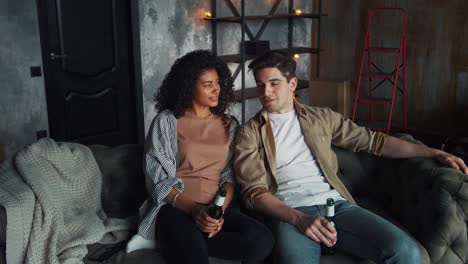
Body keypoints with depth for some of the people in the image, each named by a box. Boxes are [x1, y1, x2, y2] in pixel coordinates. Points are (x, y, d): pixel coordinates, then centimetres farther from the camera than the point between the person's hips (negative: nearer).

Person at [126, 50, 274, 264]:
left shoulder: (229, 124, 13)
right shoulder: (167, 120, 1)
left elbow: (229, 175, 8)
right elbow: (158, 180, -5)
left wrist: (219, 211, -13)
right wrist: (193, 209, -21)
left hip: (215, 207, 6)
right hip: (175, 208, -5)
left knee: (262, 241, -27)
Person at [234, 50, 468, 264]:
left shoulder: (321, 117, 19)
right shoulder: (250, 132, 8)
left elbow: (372, 141, 21)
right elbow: (254, 192, -2)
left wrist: (434, 153, 16)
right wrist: (299, 219, -19)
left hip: (336, 204, 4)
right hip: (289, 213, -3)